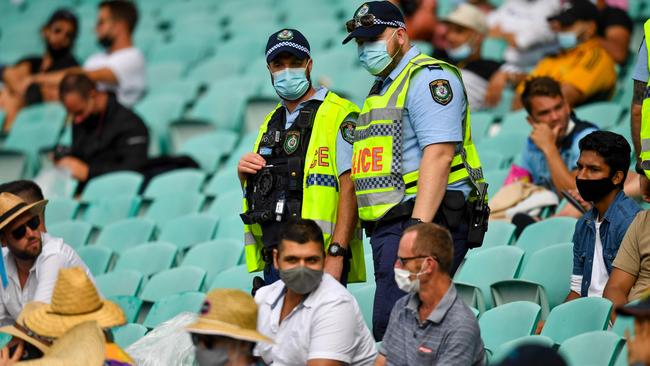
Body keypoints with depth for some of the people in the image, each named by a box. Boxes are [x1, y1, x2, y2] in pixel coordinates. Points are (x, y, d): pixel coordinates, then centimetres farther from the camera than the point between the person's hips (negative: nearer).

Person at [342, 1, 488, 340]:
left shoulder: (429, 77, -5)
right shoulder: (382, 89, 26)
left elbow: (439, 154, -17)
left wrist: (418, 229, -25)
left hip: (425, 222, -10)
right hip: (389, 227, 10)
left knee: (391, 326, -18)